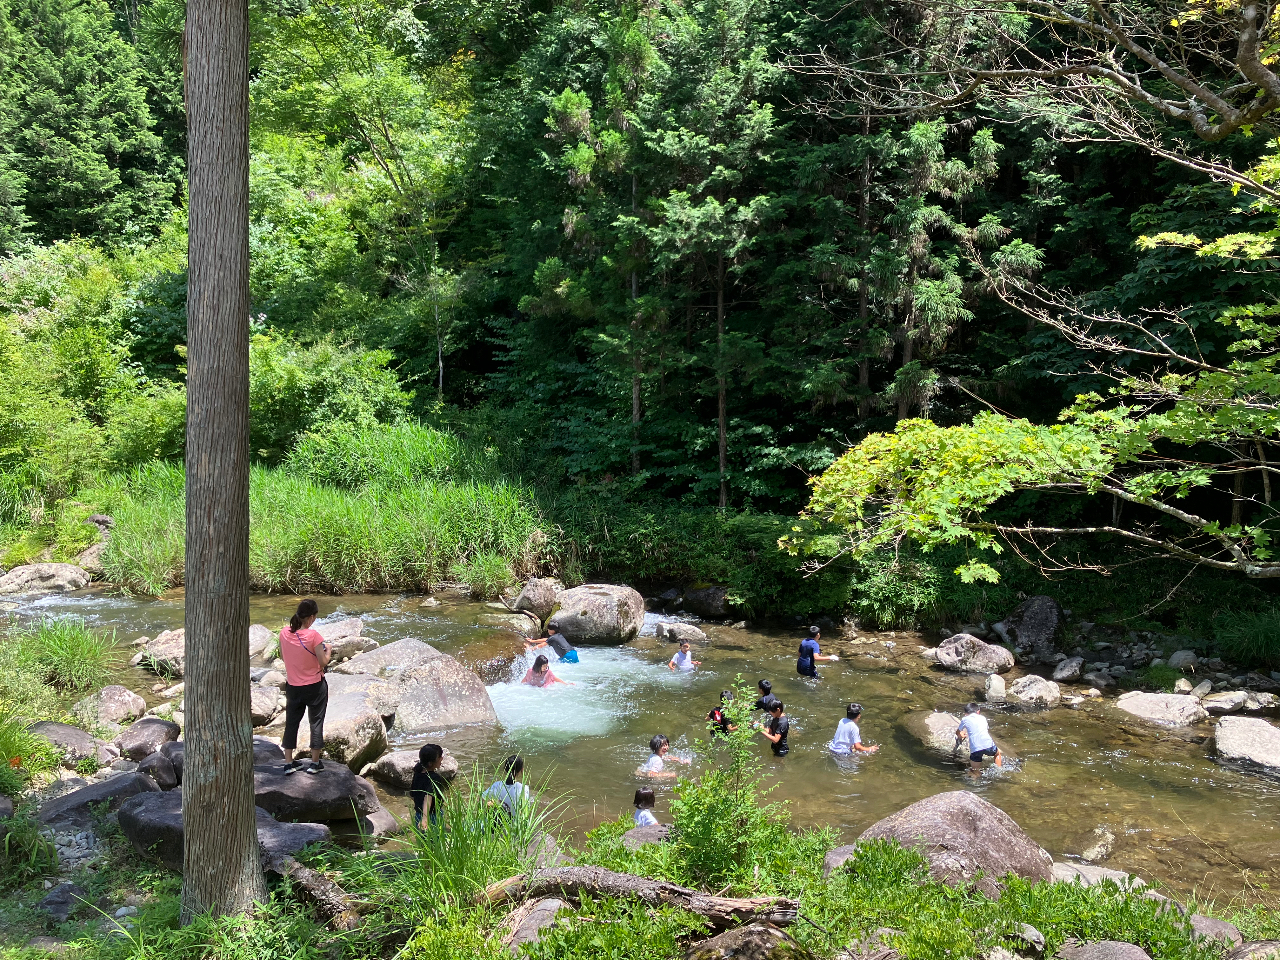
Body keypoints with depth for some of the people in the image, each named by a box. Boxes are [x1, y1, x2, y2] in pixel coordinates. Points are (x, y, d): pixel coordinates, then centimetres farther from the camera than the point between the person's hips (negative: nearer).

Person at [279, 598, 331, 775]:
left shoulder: (284, 633, -8)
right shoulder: (313, 635, -23)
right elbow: (323, 662, -17)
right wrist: (327, 651, 2)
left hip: (293, 686, 4)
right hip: (315, 686, -4)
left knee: (291, 722, 15)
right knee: (316, 721, 11)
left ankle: (289, 763, 20)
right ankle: (315, 762, 18)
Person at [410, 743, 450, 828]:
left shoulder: (418, 773, 1)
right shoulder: (434, 778, -23)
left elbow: (411, 795, 13)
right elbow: (429, 796, -38)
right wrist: (425, 819, -50)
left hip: (418, 817, 8)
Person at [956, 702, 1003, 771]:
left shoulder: (965, 720, 14)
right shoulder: (982, 718, 21)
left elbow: (958, 733, 29)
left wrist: (962, 736, 51)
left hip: (975, 749, -2)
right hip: (988, 745, 2)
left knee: (975, 771, 6)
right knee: (997, 753, 34)